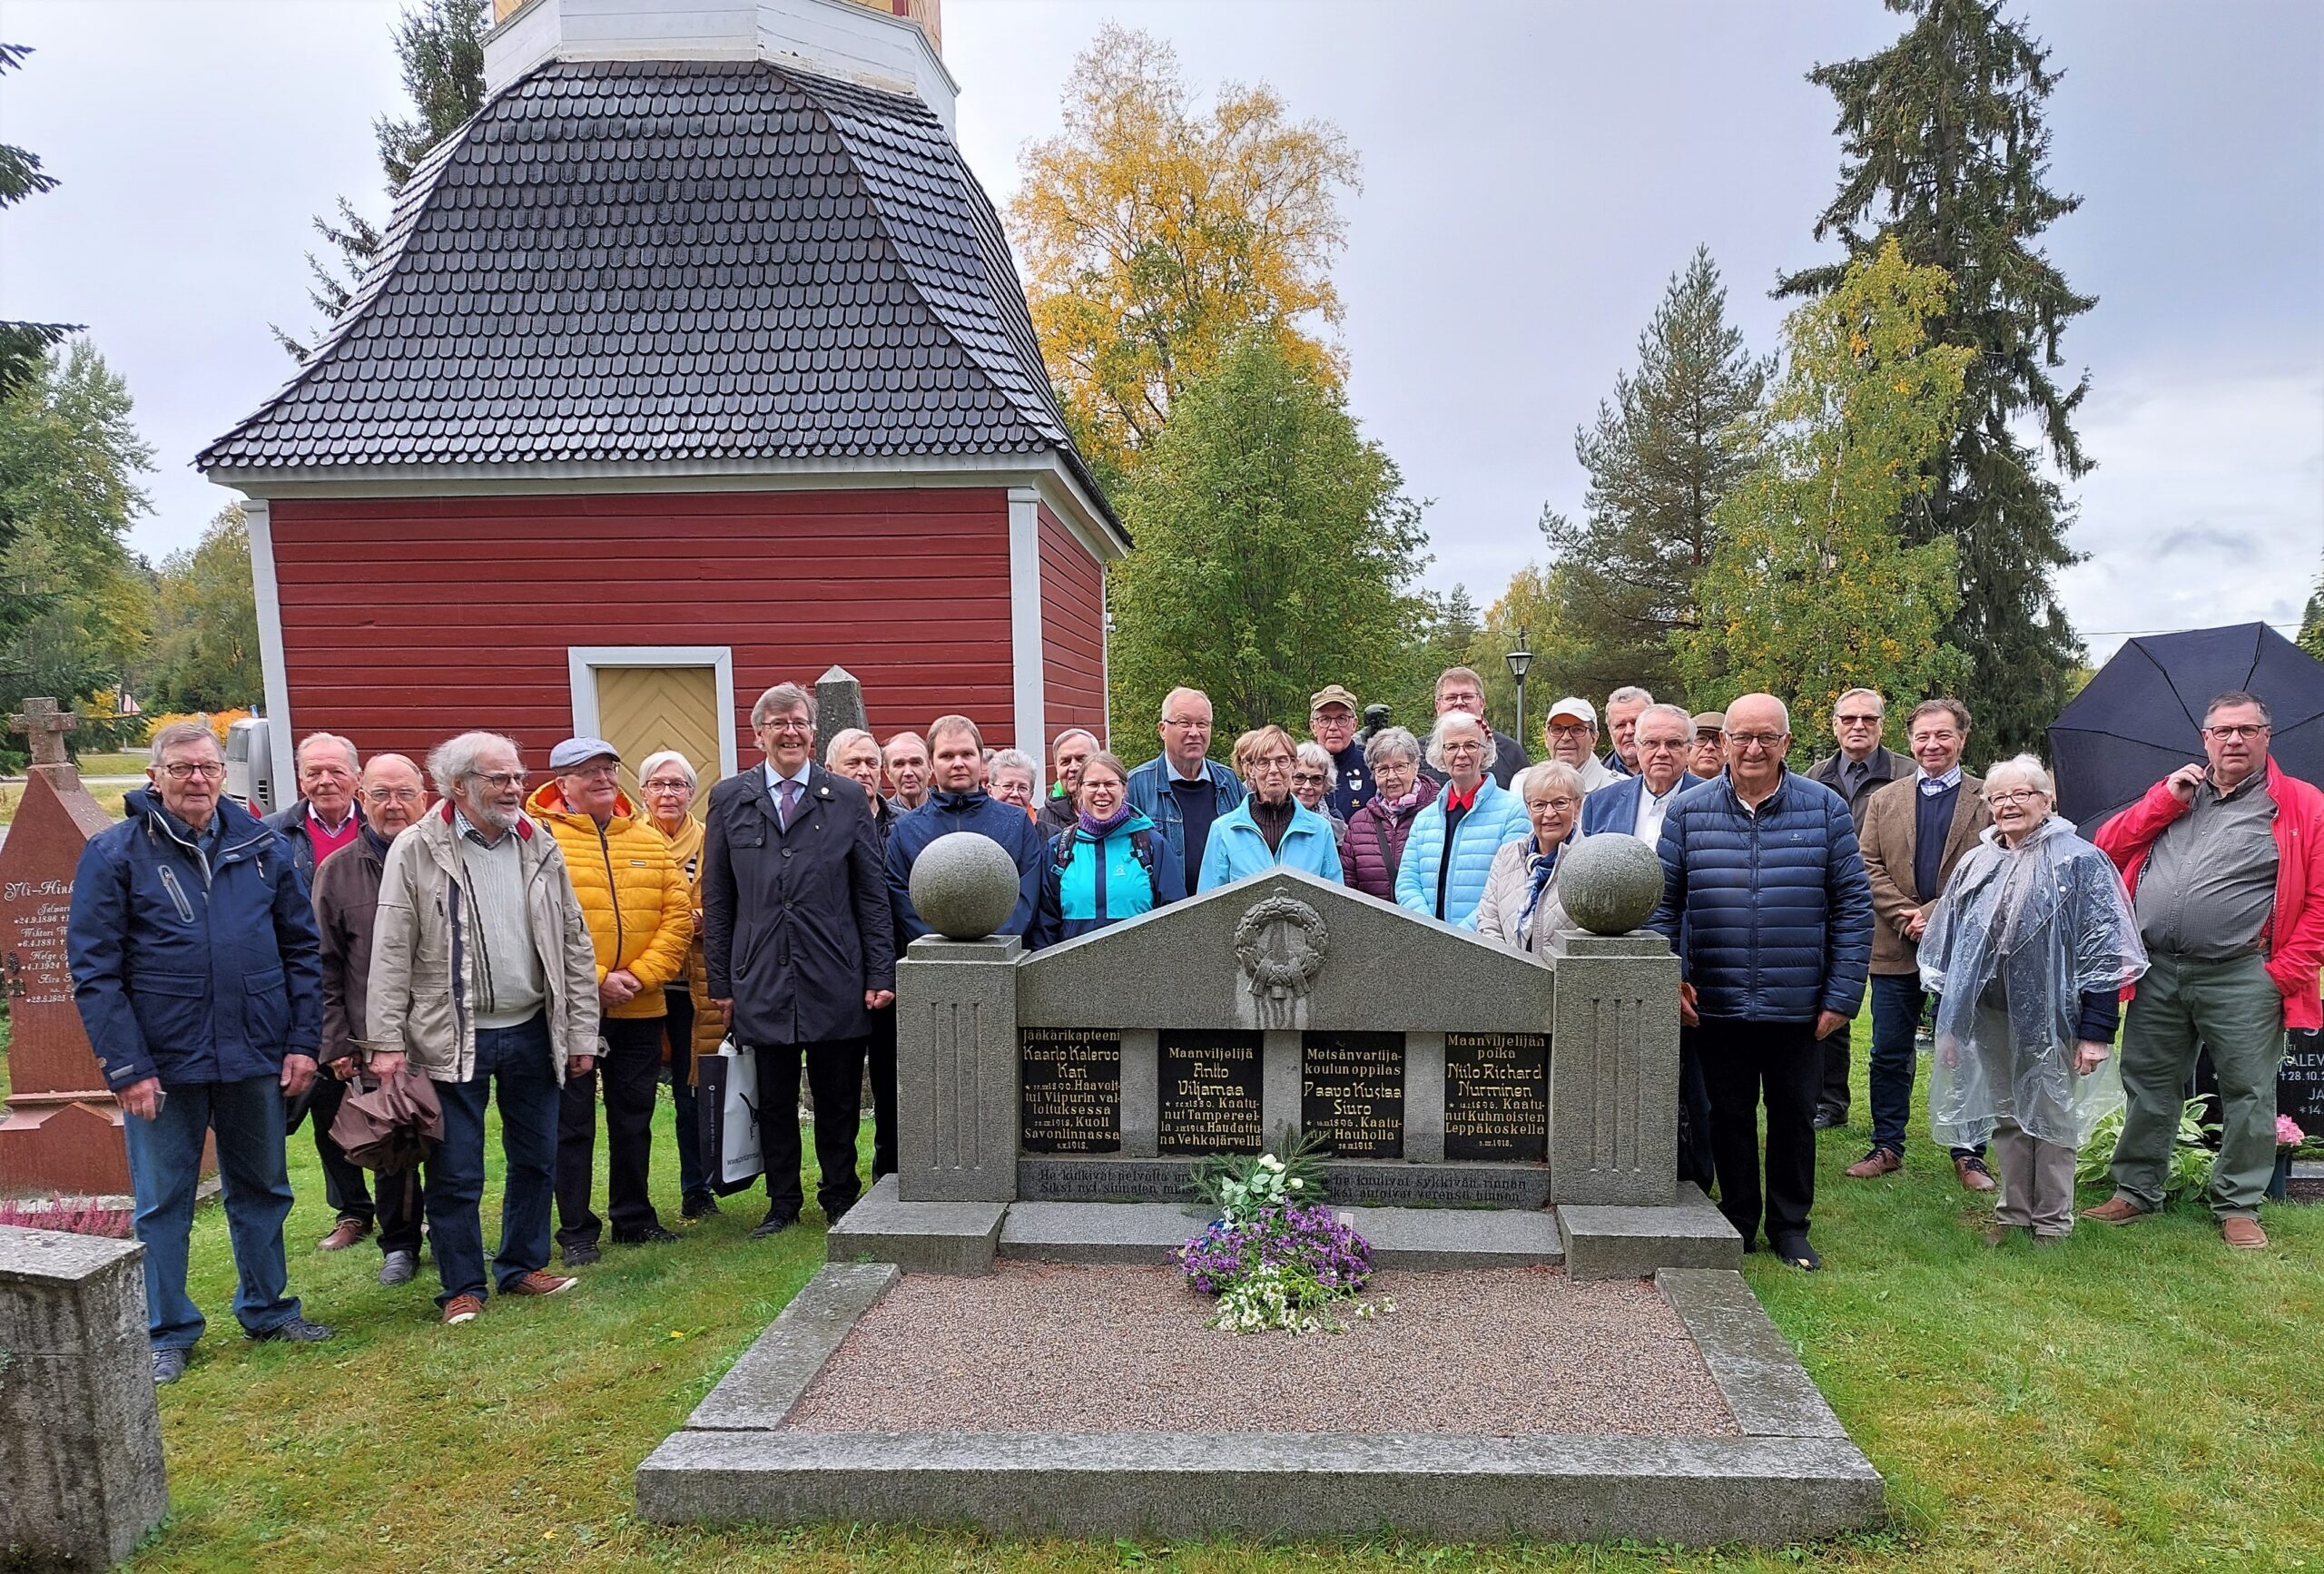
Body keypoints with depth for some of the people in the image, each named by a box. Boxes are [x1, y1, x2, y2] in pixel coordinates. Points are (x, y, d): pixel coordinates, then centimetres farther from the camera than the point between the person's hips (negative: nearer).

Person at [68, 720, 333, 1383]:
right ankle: (167, 1334, 24)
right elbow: (93, 970, -7)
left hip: (256, 1056, 3)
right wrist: (125, 1067, -12)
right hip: (164, 1061, -3)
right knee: (163, 1203, 9)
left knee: (262, 1190, 15)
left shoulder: (261, 846, 4)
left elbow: (302, 948, 7)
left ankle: (268, 1310, 31)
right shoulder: (113, 853, -5)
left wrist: (303, 1042, 1)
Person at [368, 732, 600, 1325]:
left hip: (531, 1032, 4)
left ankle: (523, 1265, 30)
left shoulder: (541, 848, 5)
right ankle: (463, 1287, 20)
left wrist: (581, 1033, 5)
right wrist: (387, 1042, -11)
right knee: (455, 1172, 4)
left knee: (536, 1159, 13)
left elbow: (575, 945, 8)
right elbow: (391, 953, -6)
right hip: (452, 1038, -4)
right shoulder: (416, 851, -6)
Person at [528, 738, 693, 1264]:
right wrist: (594, 980, -16)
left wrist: (639, 974, -8)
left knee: (634, 1118, 15)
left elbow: (679, 914, 4)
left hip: (641, 1007, 4)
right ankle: (576, 1230, 17)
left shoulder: (648, 839, 8)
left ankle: (633, 1217, 28)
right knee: (572, 1121, 6)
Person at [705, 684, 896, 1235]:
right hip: (761, 980, 1)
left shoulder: (847, 800, 4)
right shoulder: (729, 799, 7)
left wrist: (880, 974, -2)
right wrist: (721, 982, 3)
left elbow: (873, 895, 4)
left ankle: (839, 1198, 25)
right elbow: (717, 899, 7)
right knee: (773, 1101, 10)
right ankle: (783, 1202, 25)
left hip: (835, 982, -1)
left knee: (838, 1100, 9)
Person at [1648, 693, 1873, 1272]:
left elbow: (1852, 905, 0)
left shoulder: (1825, 810, 0)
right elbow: (1662, 902, 3)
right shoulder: (1688, 812, 1)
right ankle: (1738, 1223, 27)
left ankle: (1790, 1226, 28)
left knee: (1794, 1115, 11)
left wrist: (1843, 994, -4)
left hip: (1798, 1004, 0)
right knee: (1729, 1114, 12)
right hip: (1717, 1003, 1)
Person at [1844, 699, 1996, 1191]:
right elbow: (1868, 868, 3)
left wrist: (1937, 915, -15)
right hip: (1896, 949, 2)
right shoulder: (1883, 800, 11)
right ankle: (1887, 1147, 18)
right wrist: (1906, 917, -11)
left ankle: (1969, 1154, 18)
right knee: (1890, 1054, 8)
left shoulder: (1988, 800, 2)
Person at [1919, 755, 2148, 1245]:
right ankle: (2014, 1210, 26)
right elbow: (1945, 946, 14)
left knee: (2051, 1117, 7)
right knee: (2005, 1116, 13)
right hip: (1987, 1016, 5)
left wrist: (2096, 1030, -15)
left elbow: (2104, 952, -10)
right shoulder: (1974, 865, 9)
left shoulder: (2080, 862, -6)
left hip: (2050, 1019, -4)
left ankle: (2052, 1218, 21)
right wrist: (1949, 1022, 12)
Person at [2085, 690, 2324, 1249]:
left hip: (2240, 978, -3)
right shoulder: (2172, 794, 14)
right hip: (2157, 975, 4)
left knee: (2248, 1094, 5)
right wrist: (2167, 800, -3)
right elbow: (2108, 848, 7)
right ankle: (2135, 1191, 24)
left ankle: (2238, 1206, 20)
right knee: (2146, 1086, 11)